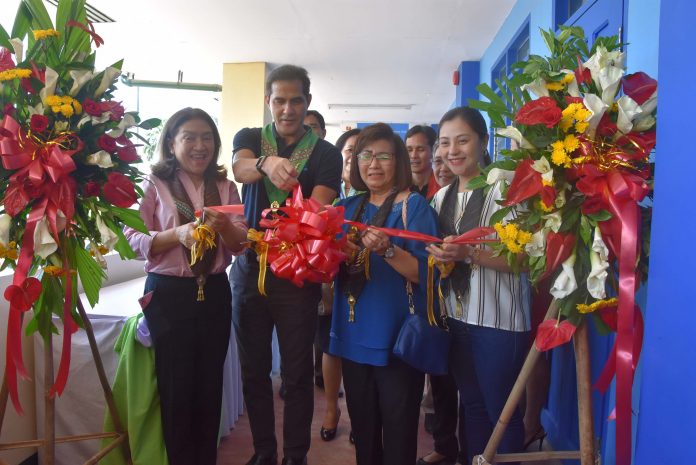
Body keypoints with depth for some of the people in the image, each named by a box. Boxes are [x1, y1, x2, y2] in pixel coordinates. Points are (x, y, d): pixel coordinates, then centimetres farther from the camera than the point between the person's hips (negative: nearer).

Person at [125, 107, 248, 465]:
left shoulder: (225, 187, 6)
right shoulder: (154, 185, -4)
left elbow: (241, 245, 2)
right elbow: (134, 242, -10)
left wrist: (224, 226, -19)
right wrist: (177, 235, -26)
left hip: (215, 292, 3)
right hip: (168, 294, -3)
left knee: (210, 383, 13)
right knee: (176, 385, 8)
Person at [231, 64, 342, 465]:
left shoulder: (326, 154, 2)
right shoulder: (250, 138, 7)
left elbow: (320, 206, -12)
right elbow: (240, 169, -16)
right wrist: (267, 163, -40)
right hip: (250, 269, 2)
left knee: (298, 372, 6)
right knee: (254, 369, 12)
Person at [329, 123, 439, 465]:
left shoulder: (414, 206, -7)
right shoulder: (348, 208, 9)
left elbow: (424, 273, -14)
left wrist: (387, 249, -29)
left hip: (397, 338, -5)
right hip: (354, 334, 5)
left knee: (397, 435, 7)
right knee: (362, 430, 19)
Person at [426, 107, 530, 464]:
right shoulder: (441, 198, 10)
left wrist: (470, 253, -26)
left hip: (498, 321, -6)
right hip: (456, 318, 7)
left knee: (501, 412, 7)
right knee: (472, 406, 20)